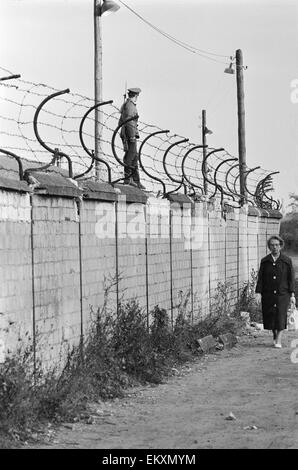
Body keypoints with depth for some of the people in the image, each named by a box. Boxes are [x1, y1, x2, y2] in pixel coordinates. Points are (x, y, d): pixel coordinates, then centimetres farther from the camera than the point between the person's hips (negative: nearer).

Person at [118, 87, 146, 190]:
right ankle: (128, 179, -8)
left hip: (126, 134, 10)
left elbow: (121, 121, 27)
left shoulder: (126, 104, 21)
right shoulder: (130, 105, -11)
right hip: (130, 134, -10)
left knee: (134, 157, 9)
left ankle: (136, 181, 10)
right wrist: (132, 135, -22)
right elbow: (129, 121, -20)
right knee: (131, 156, -9)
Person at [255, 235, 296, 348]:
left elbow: (291, 278, 3)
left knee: (281, 316, -8)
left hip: (282, 294, -2)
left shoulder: (287, 261, 3)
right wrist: (258, 293, -1)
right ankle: (274, 335, 29)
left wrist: (292, 295, -1)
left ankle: (278, 341, -1)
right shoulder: (264, 261, 6)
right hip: (268, 295, 2)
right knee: (270, 317, 4)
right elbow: (260, 278, 6)